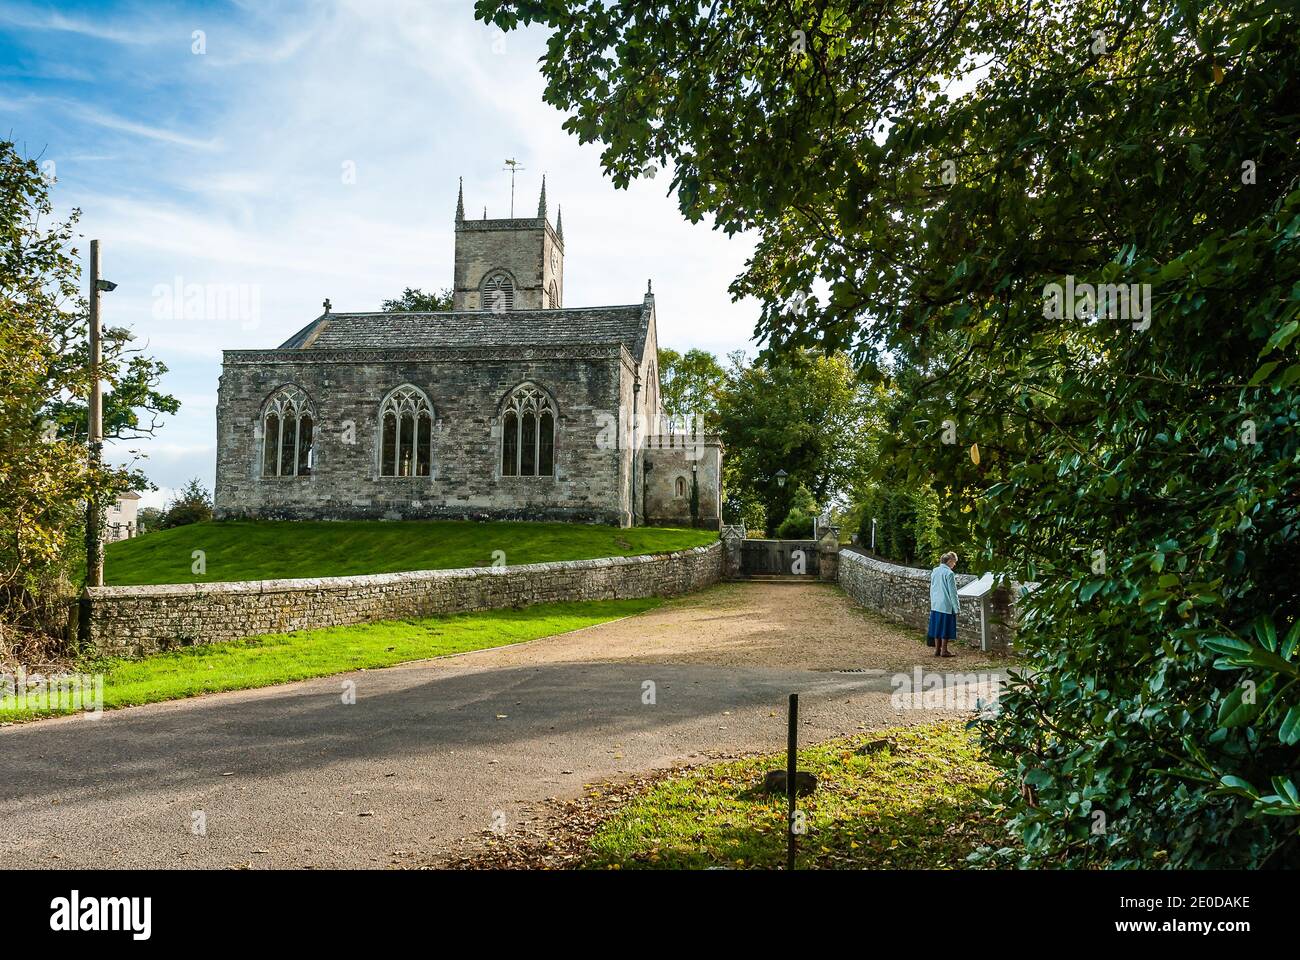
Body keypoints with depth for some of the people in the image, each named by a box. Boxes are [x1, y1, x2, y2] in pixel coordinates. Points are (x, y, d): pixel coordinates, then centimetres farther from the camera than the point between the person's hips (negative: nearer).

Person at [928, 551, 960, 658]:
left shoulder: (934, 571, 7)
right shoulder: (949, 573, -15)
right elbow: (952, 592, -12)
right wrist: (956, 607, -6)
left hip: (935, 605, 7)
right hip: (946, 605, -7)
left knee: (937, 627, 12)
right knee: (945, 629, 1)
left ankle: (937, 649, 17)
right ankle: (944, 651, 5)